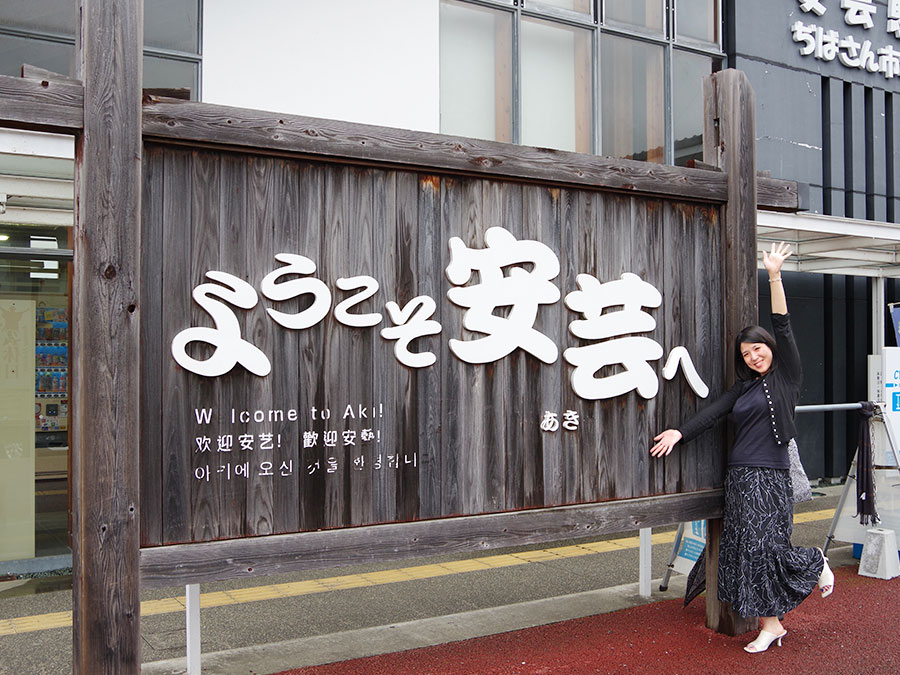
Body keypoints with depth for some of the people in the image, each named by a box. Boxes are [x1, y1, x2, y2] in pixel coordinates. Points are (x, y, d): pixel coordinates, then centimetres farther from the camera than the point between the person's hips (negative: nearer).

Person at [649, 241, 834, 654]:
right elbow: (713, 412, 6)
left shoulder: (787, 376, 2)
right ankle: (771, 624, 12)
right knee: (746, 549, 3)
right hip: (739, 476, 6)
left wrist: (774, 276, -11)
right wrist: (680, 432, -7)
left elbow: (782, 328, -6)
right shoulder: (743, 388, 16)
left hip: (770, 476, -5)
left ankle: (817, 563, 23)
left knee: (766, 546, -8)